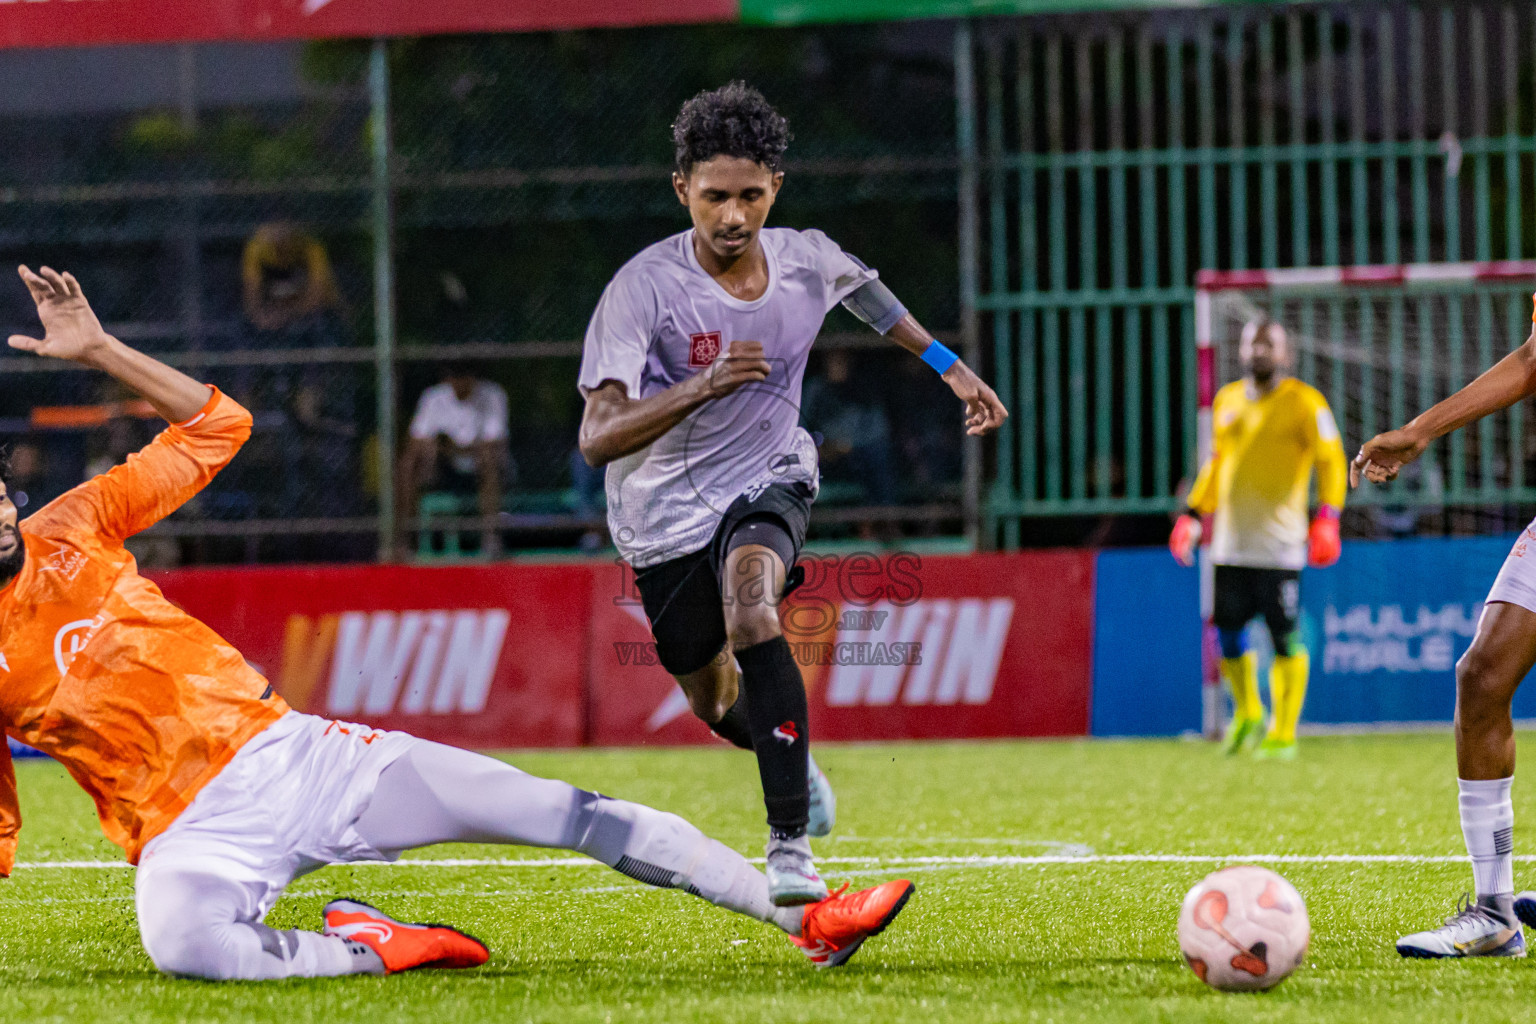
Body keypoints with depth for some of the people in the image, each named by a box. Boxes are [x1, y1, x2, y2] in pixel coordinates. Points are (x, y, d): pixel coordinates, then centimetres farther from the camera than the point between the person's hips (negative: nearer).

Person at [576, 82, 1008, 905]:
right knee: (717, 706, 13)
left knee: (750, 611, -32)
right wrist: (702, 385, -42)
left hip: (767, 483, 0)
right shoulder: (643, 288, -23)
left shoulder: (809, 261, -9)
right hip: (665, 515, 0)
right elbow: (598, 437, -30)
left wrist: (951, 367, 24)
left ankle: (791, 844, -31)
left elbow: (868, 292, 19)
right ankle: (792, 760, 53)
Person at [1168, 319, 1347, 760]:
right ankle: (1247, 715, 28)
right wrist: (1193, 515, 22)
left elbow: (1331, 461, -8)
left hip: (1278, 539, -6)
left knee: (1285, 636, -6)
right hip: (1231, 539, 6)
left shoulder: (1304, 402, -3)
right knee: (1228, 630, 7)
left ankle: (1284, 733, 1)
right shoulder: (1227, 401, 15)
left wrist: (1327, 518, -20)